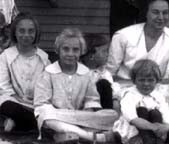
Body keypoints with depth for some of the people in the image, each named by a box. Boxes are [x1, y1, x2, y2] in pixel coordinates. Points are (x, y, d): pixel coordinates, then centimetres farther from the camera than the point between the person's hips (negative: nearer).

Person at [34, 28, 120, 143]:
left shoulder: (86, 73, 10)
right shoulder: (49, 73, 0)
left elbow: (92, 100, 14)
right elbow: (42, 105, -4)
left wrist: (87, 116, -8)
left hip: (80, 118, 3)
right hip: (56, 118, -3)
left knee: (113, 115, -17)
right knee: (48, 117, -38)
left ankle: (68, 134, -35)